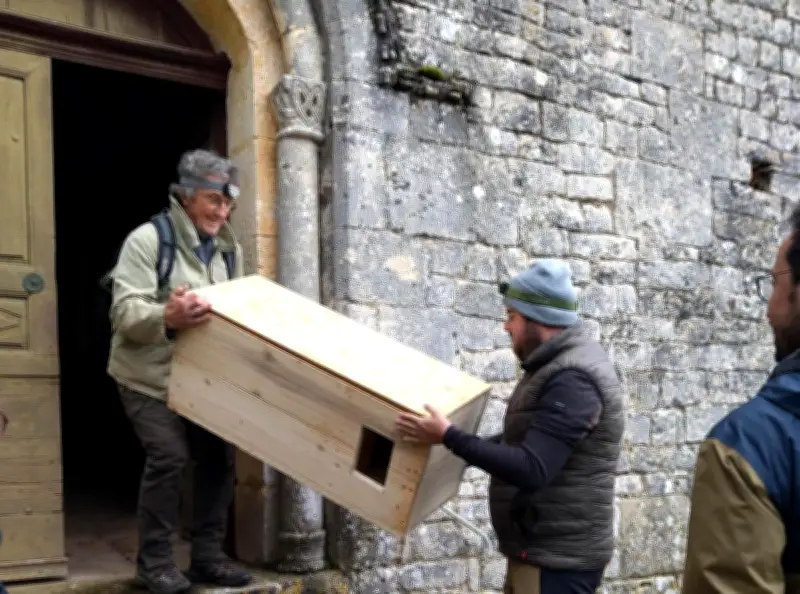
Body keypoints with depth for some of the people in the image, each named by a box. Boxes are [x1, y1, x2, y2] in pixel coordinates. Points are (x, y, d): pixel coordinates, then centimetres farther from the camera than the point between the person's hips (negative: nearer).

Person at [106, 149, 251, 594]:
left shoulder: (230, 249, 8)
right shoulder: (147, 239, -13)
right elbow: (125, 311, -22)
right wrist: (167, 316, -41)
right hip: (150, 377, -6)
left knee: (219, 456, 3)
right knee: (169, 456, -15)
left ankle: (208, 556, 16)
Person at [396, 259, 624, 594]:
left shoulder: (573, 379, -23)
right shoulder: (558, 365, 11)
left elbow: (532, 470, -29)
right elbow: (523, 441, 22)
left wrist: (449, 437, -26)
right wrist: (460, 450, 18)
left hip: (558, 557, -10)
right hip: (540, 550, 10)